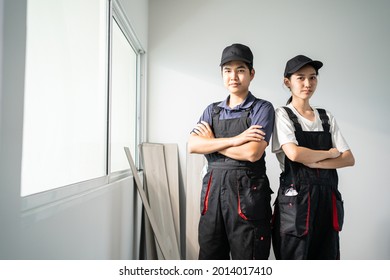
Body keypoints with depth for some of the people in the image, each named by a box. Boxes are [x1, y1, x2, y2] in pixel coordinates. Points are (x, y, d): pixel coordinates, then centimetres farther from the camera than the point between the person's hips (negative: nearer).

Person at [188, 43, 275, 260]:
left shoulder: (262, 108, -1)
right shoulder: (212, 110, 13)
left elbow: (252, 152, -16)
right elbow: (192, 145, -3)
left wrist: (212, 143, -4)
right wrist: (234, 140, -13)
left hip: (247, 192, -4)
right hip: (213, 190, 5)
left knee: (246, 256, 7)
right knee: (209, 256, 16)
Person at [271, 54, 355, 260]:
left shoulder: (327, 117, 12)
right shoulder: (282, 114, -3)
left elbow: (349, 159, 5)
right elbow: (294, 153, -18)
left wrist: (314, 163, -11)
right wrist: (330, 153, -3)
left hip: (327, 196, 5)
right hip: (296, 197, -5)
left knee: (326, 256, 12)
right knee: (294, 257, 4)